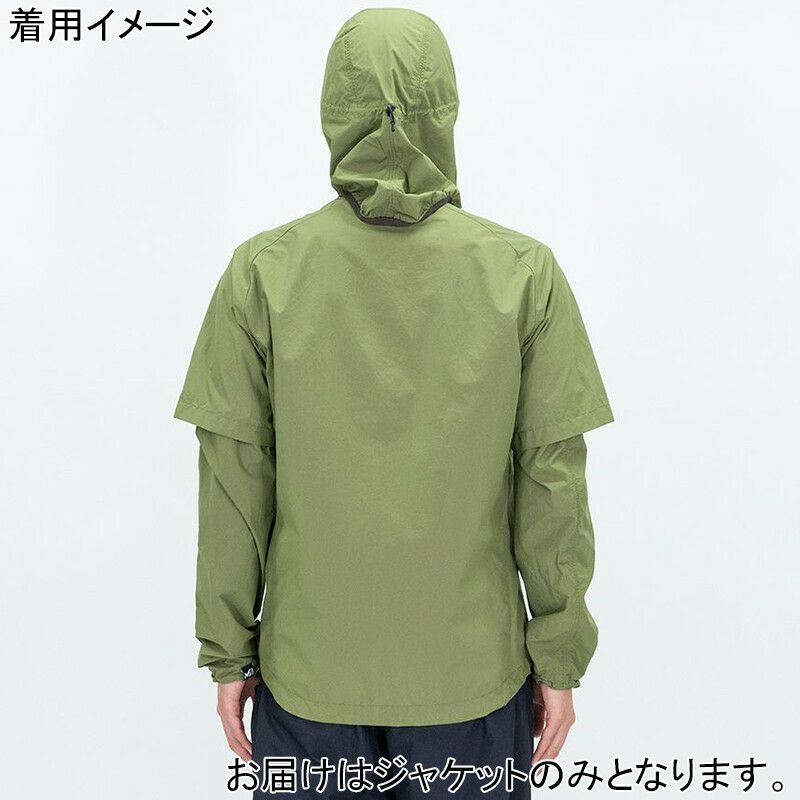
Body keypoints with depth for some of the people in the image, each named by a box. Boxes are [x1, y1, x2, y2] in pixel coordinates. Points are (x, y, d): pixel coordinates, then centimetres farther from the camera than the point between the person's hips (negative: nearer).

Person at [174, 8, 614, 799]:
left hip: (307, 670, 1)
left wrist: (227, 652, 4)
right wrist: (559, 657, 3)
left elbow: (234, 481, -8)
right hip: (472, 670, 0)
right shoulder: (525, 273, -12)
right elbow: (552, 482, -9)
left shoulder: (262, 272, -11)